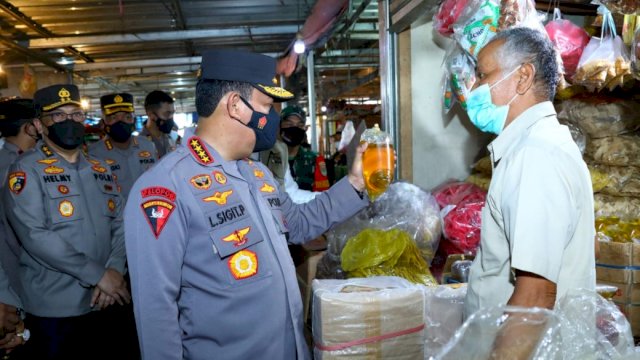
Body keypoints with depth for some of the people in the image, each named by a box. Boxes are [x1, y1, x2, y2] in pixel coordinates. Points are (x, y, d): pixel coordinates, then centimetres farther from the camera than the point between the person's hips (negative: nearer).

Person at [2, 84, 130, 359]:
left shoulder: (100, 169, 10)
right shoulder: (26, 170, -8)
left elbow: (120, 223, 5)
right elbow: (35, 236, -19)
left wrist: (114, 270, -13)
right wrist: (98, 275, -19)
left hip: (102, 303, 5)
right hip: (53, 308, -5)